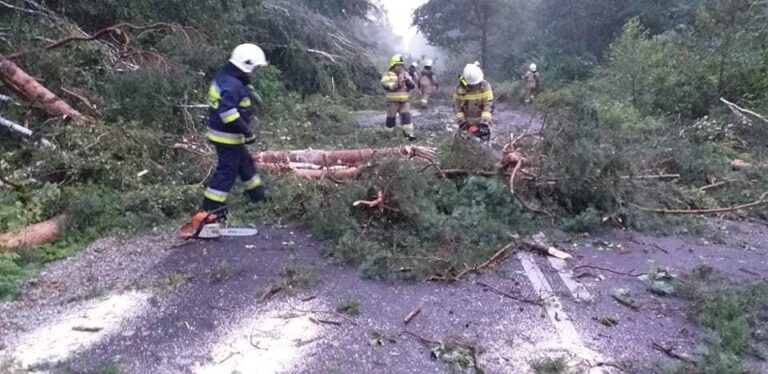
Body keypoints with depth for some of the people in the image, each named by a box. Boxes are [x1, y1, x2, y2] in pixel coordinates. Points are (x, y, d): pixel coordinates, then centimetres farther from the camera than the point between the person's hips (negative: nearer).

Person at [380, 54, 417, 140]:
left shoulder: (405, 74, 14)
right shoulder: (388, 75, 0)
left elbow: (413, 86, 9)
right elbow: (385, 85, -16)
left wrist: (408, 80, -10)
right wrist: (396, 83, -22)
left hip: (404, 101, 3)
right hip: (393, 101, -3)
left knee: (406, 117, -9)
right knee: (391, 118, 4)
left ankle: (409, 133, -13)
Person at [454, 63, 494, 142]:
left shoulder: (485, 86, -17)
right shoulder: (460, 88, -11)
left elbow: (489, 105, -21)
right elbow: (457, 106, -7)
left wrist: (485, 122, -31)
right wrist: (461, 121, -17)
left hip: (481, 120, -2)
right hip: (467, 121, 2)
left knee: (483, 141, -4)